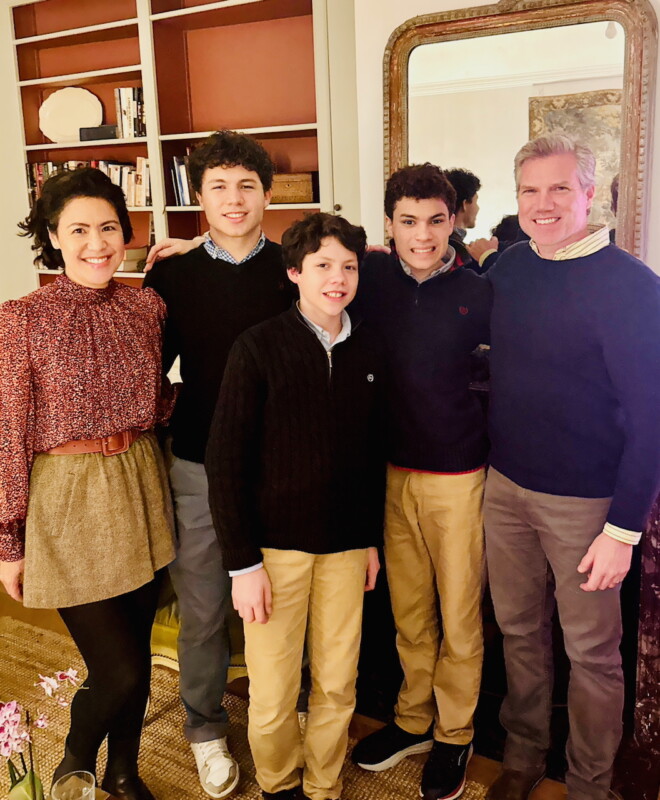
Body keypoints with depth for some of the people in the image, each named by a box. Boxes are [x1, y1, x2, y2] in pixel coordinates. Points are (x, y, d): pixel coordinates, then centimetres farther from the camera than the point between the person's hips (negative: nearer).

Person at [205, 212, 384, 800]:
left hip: (346, 543, 3)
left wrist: (372, 537, 12)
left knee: (338, 684, 12)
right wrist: (242, 562, -11)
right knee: (273, 694, 6)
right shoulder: (259, 347, -9)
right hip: (277, 543, -3)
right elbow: (226, 460, -9)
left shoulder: (368, 350, 3)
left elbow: (374, 451, 11)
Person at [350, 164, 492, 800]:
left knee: (458, 613, 10)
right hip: (392, 469, 3)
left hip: (456, 474, -2)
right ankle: (414, 718, 38)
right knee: (408, 609, 17)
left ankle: (454, 735, 32)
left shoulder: (477, 294, -8)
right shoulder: (373, 276, -2)